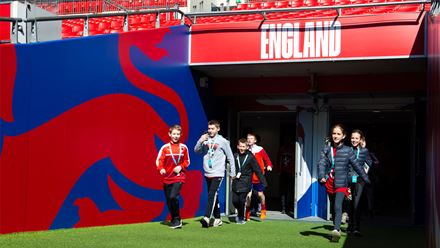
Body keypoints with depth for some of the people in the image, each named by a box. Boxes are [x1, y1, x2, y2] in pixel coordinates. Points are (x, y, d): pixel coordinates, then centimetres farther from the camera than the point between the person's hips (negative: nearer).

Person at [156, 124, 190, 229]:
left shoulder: (183, 147, 4)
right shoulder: (165, 147, 1)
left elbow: (187, 161, 12)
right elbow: (159, 160, -3)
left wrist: (181, 167, -6)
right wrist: (161, 169, -22)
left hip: (179, 177, -2)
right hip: (167, 177, 2)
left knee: (173, 197, -19)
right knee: (169, 200, 6)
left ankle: (176, 219, -4)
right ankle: (175, 220, 24)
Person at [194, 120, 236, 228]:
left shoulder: (223, 141, -4)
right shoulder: (205, 140, 6)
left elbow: (230, 157, 2)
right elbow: (196, 151, 3)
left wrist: (233, 172, 2)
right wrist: (200, 141, -12)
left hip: (218, 173, -5)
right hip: (208, 173, 5)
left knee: (212, 194, -17)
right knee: (213, 196, 11)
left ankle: (207, 217, -22)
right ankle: (217, 218, 20)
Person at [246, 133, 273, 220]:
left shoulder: (260, 150, -4)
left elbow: (267, 159, -1)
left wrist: (269, 165, -18)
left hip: (258, 177, -1)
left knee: (260, 194, 8)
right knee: (248, 194, -8)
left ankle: (263, 211, 33)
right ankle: (247, 213, 6)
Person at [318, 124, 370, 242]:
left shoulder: (348, 151, 0)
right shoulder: (326, 150, 5)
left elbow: (356, 165, 7)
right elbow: (321, 164, -7)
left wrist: (366, 178, 10)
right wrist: (321, 176, -24)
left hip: (341, 183, -4)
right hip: (329, 182, 4)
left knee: (338, 206, -22)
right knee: (332, 208, 15)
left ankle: (336, 230, -31)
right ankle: (337, 229, 32)